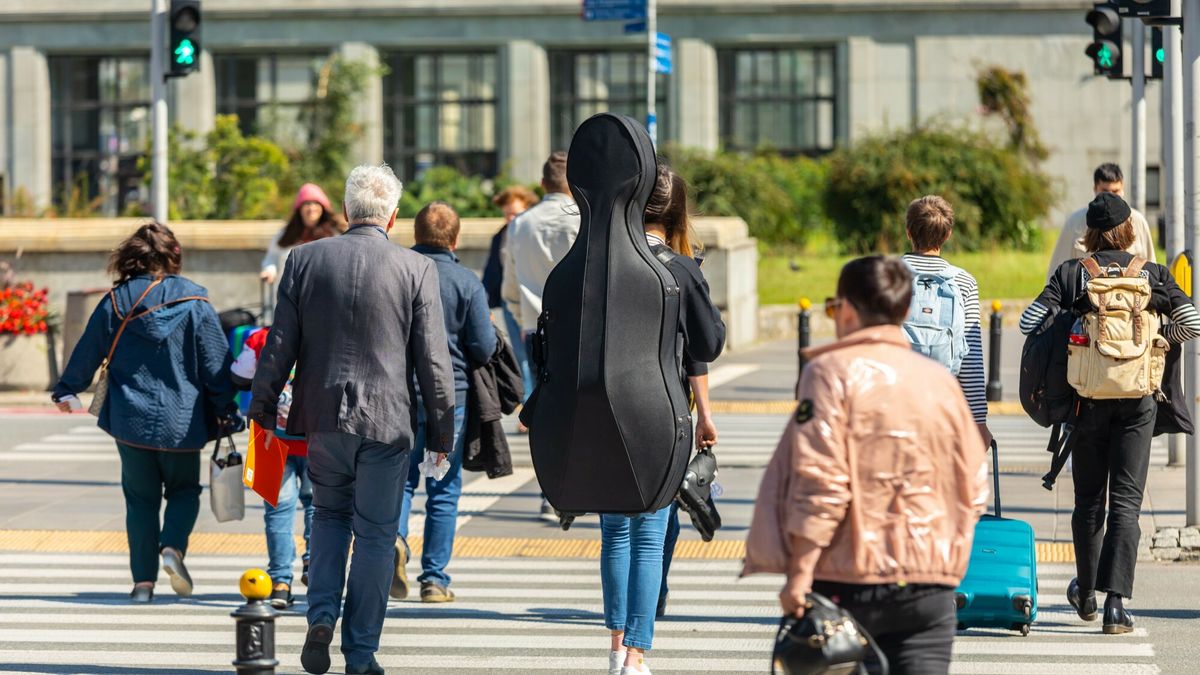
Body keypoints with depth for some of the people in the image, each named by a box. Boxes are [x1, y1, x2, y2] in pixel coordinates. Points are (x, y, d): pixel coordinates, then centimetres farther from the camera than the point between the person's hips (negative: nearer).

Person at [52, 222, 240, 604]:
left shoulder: (116, 303, -2)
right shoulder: (194, 303, -5)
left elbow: (88, 353, 8)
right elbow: (216, 362, -4)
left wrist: (67, 390, 25)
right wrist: (227, 413, 4)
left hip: (130, 419, 1)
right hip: (181, 421, -1)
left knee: (141, 499, 11)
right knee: (184, 490, 16)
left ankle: (143, 581, 7)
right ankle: (173, 547, -11)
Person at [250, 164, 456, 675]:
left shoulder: (304, 260, -1)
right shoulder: (417, 269, -6)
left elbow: (280, 343, 2)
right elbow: (433, 359, -4)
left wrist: (263, 408, 13)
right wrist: (441, 431, 4)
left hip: (323, 417, 2)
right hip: (386, 422, -2)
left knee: (329, 514, 23)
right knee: (375, 534, 7)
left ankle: (321, 616, 4)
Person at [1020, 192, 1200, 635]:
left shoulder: (1072, 273, -1)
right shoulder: (1152, 275, 1)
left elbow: (1029, 322, -8)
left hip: (1089, 395, 0)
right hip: (1138, 399, 0)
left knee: (1088, 499, 15)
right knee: (1126, 501, -1)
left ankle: (1086, 594, 28)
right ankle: (1116, 602, -12)